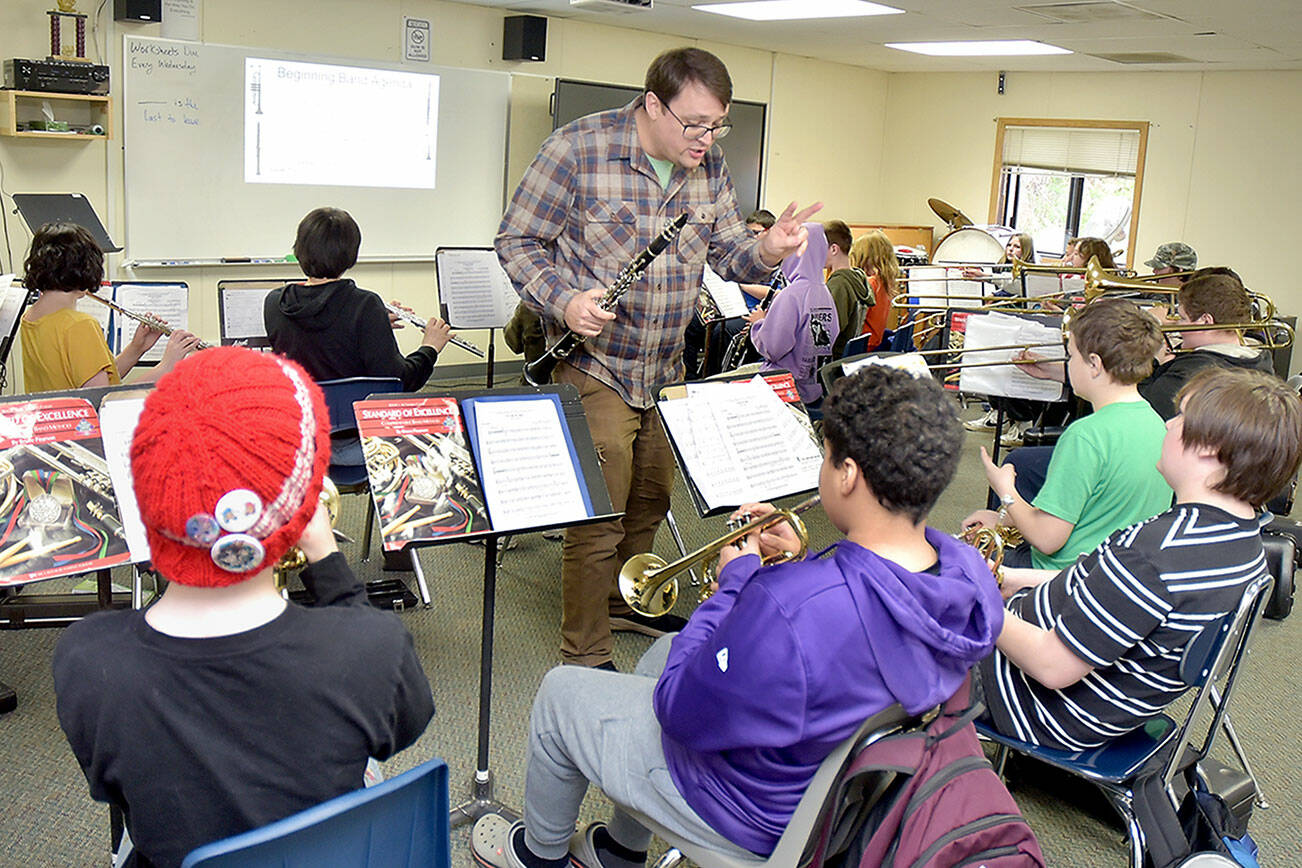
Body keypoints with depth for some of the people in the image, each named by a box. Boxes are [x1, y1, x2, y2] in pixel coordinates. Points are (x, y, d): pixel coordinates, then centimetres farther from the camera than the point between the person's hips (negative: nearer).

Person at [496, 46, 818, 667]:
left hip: (666, 369, 7)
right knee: (598, 518, -4)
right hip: (594, 366, -6)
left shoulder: (708, 168, 4)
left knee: (650, 503, 21)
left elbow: (727, 253, 7)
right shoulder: (579, 149, -14)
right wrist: (565, 300, -25)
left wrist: (766, 251, -16)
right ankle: (585, 656, 13)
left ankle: (628, 604, 45)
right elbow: (516, 240, -9)